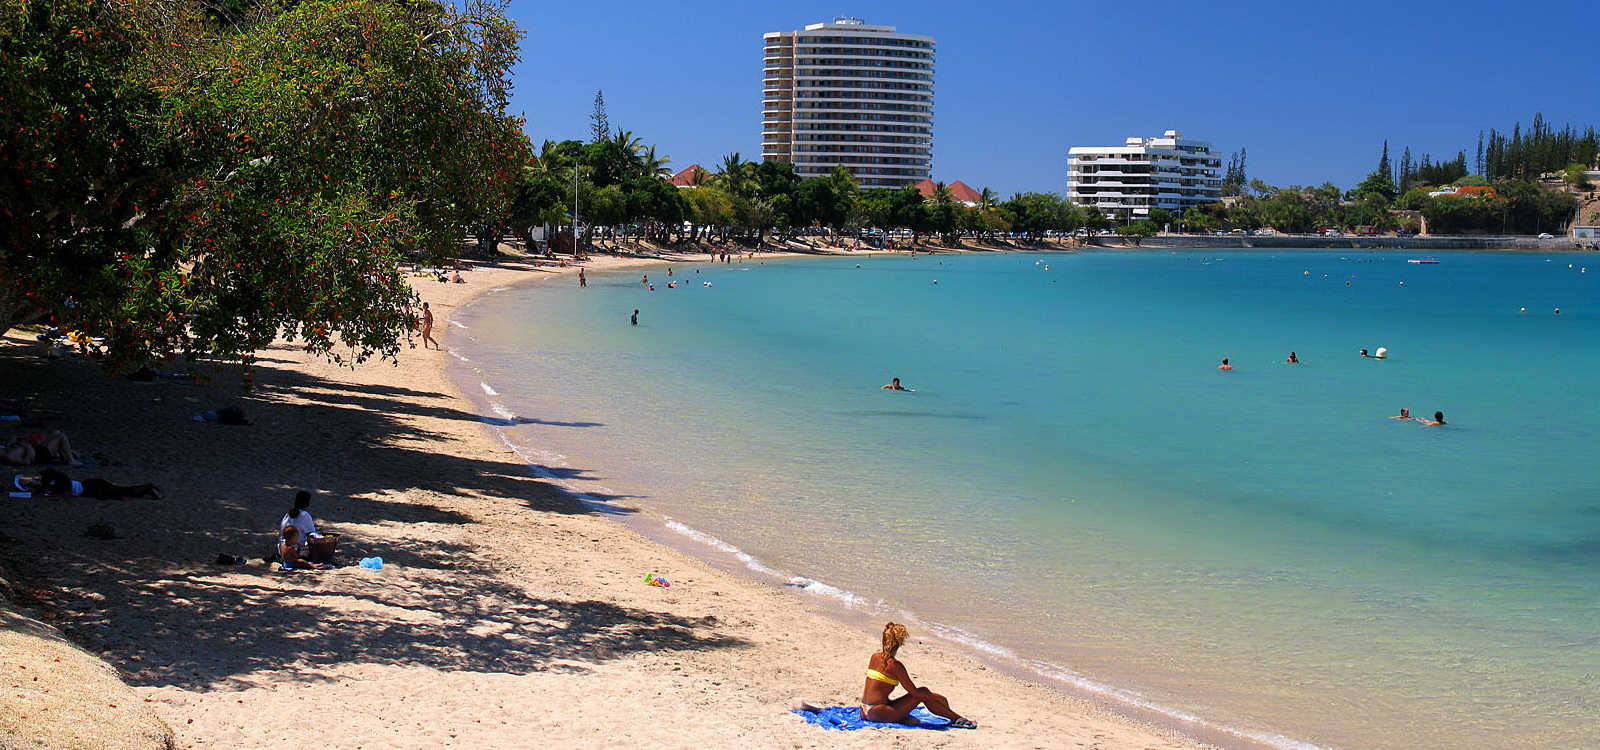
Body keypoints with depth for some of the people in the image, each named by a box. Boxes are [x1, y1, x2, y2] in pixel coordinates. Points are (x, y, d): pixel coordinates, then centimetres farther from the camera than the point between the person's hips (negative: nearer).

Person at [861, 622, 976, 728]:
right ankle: (956, 718, 4)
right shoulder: (894, 664, -14)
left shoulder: (874, 657, 8)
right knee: (923, 693, -1)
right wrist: (936, 697, 2)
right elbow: (914, 692, -10)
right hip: (878, 713, -8)